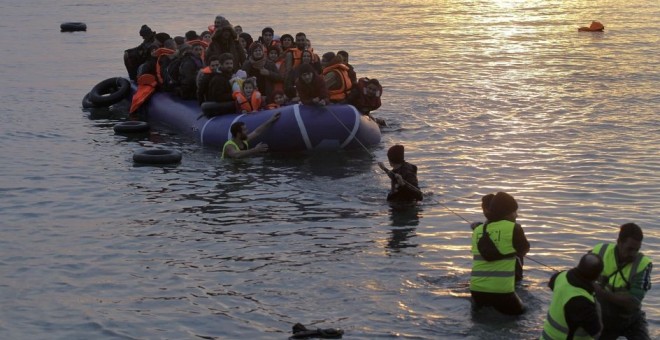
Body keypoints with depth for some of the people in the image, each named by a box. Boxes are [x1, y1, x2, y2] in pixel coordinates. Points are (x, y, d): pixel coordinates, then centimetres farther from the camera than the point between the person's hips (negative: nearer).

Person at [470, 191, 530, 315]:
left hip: (476, 289, 5)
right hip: (501, 291, -5)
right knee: (520, 314, 17)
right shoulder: (513, 229, -7)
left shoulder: (477, 230, 8)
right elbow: (524, 249, 10)